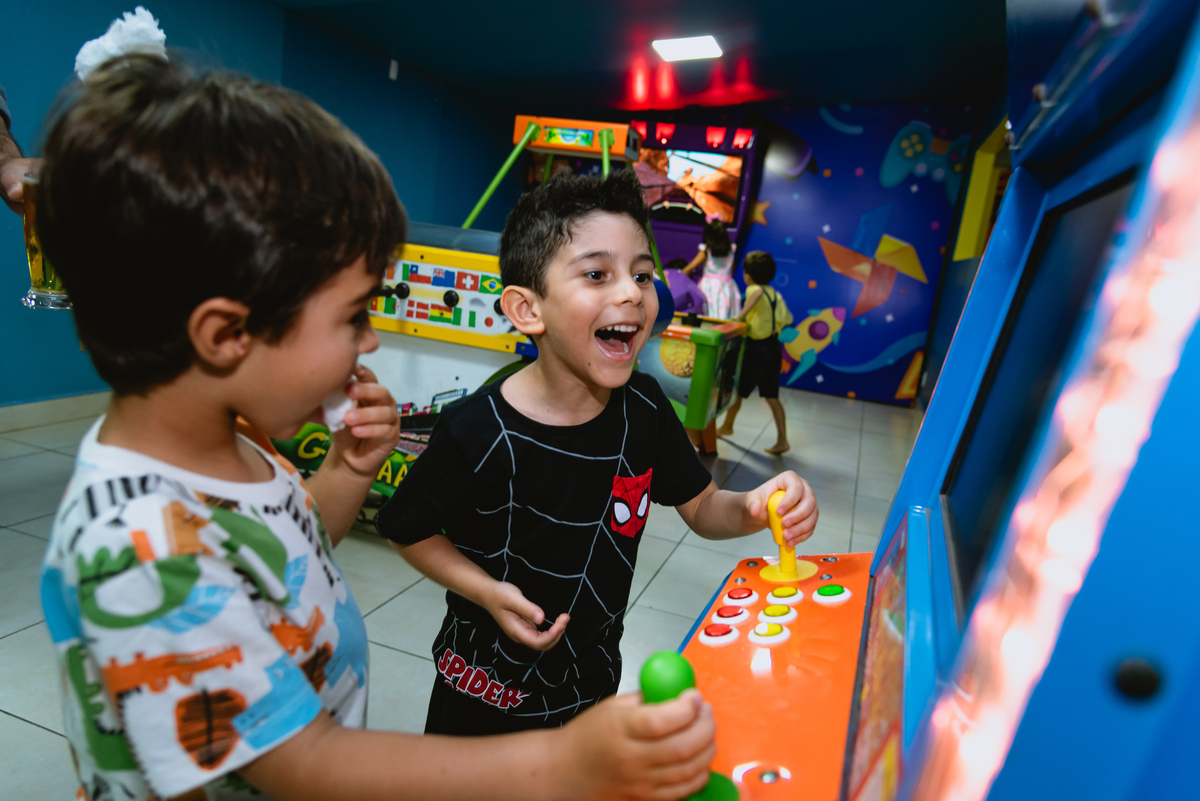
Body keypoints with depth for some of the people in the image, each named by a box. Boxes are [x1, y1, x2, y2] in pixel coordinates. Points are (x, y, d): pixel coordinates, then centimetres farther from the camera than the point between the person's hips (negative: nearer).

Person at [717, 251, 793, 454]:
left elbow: (758, 292, -36)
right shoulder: (775, 294, 11)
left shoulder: (753, 289, -10)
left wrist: (741, 315, -33)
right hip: (773, 347, 7)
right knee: (772, 397, 10)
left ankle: (727, 427, 29)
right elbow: (788, 319, 15)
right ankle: (782, 441, 8)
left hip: (756, 348, -7)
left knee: (738, 391, 12)